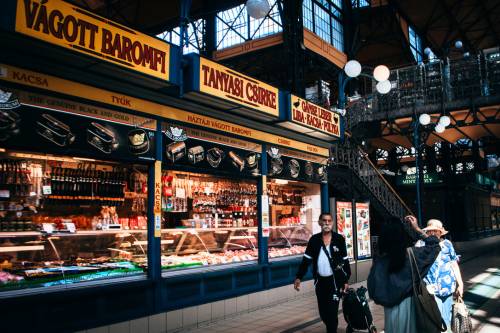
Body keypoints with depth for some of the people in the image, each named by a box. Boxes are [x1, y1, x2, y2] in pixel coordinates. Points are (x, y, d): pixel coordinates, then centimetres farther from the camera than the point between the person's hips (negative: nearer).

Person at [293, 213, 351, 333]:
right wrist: (298, 277, -7)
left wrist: (346, 280, -3)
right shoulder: (314, 239, 0)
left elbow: (345, 261, 0)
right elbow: (306, 259, 1)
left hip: (335, 280, -3)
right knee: (323, 312, 13)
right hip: (320, 281, 3)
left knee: (332, 311, -5)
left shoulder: (339, 239, -4)